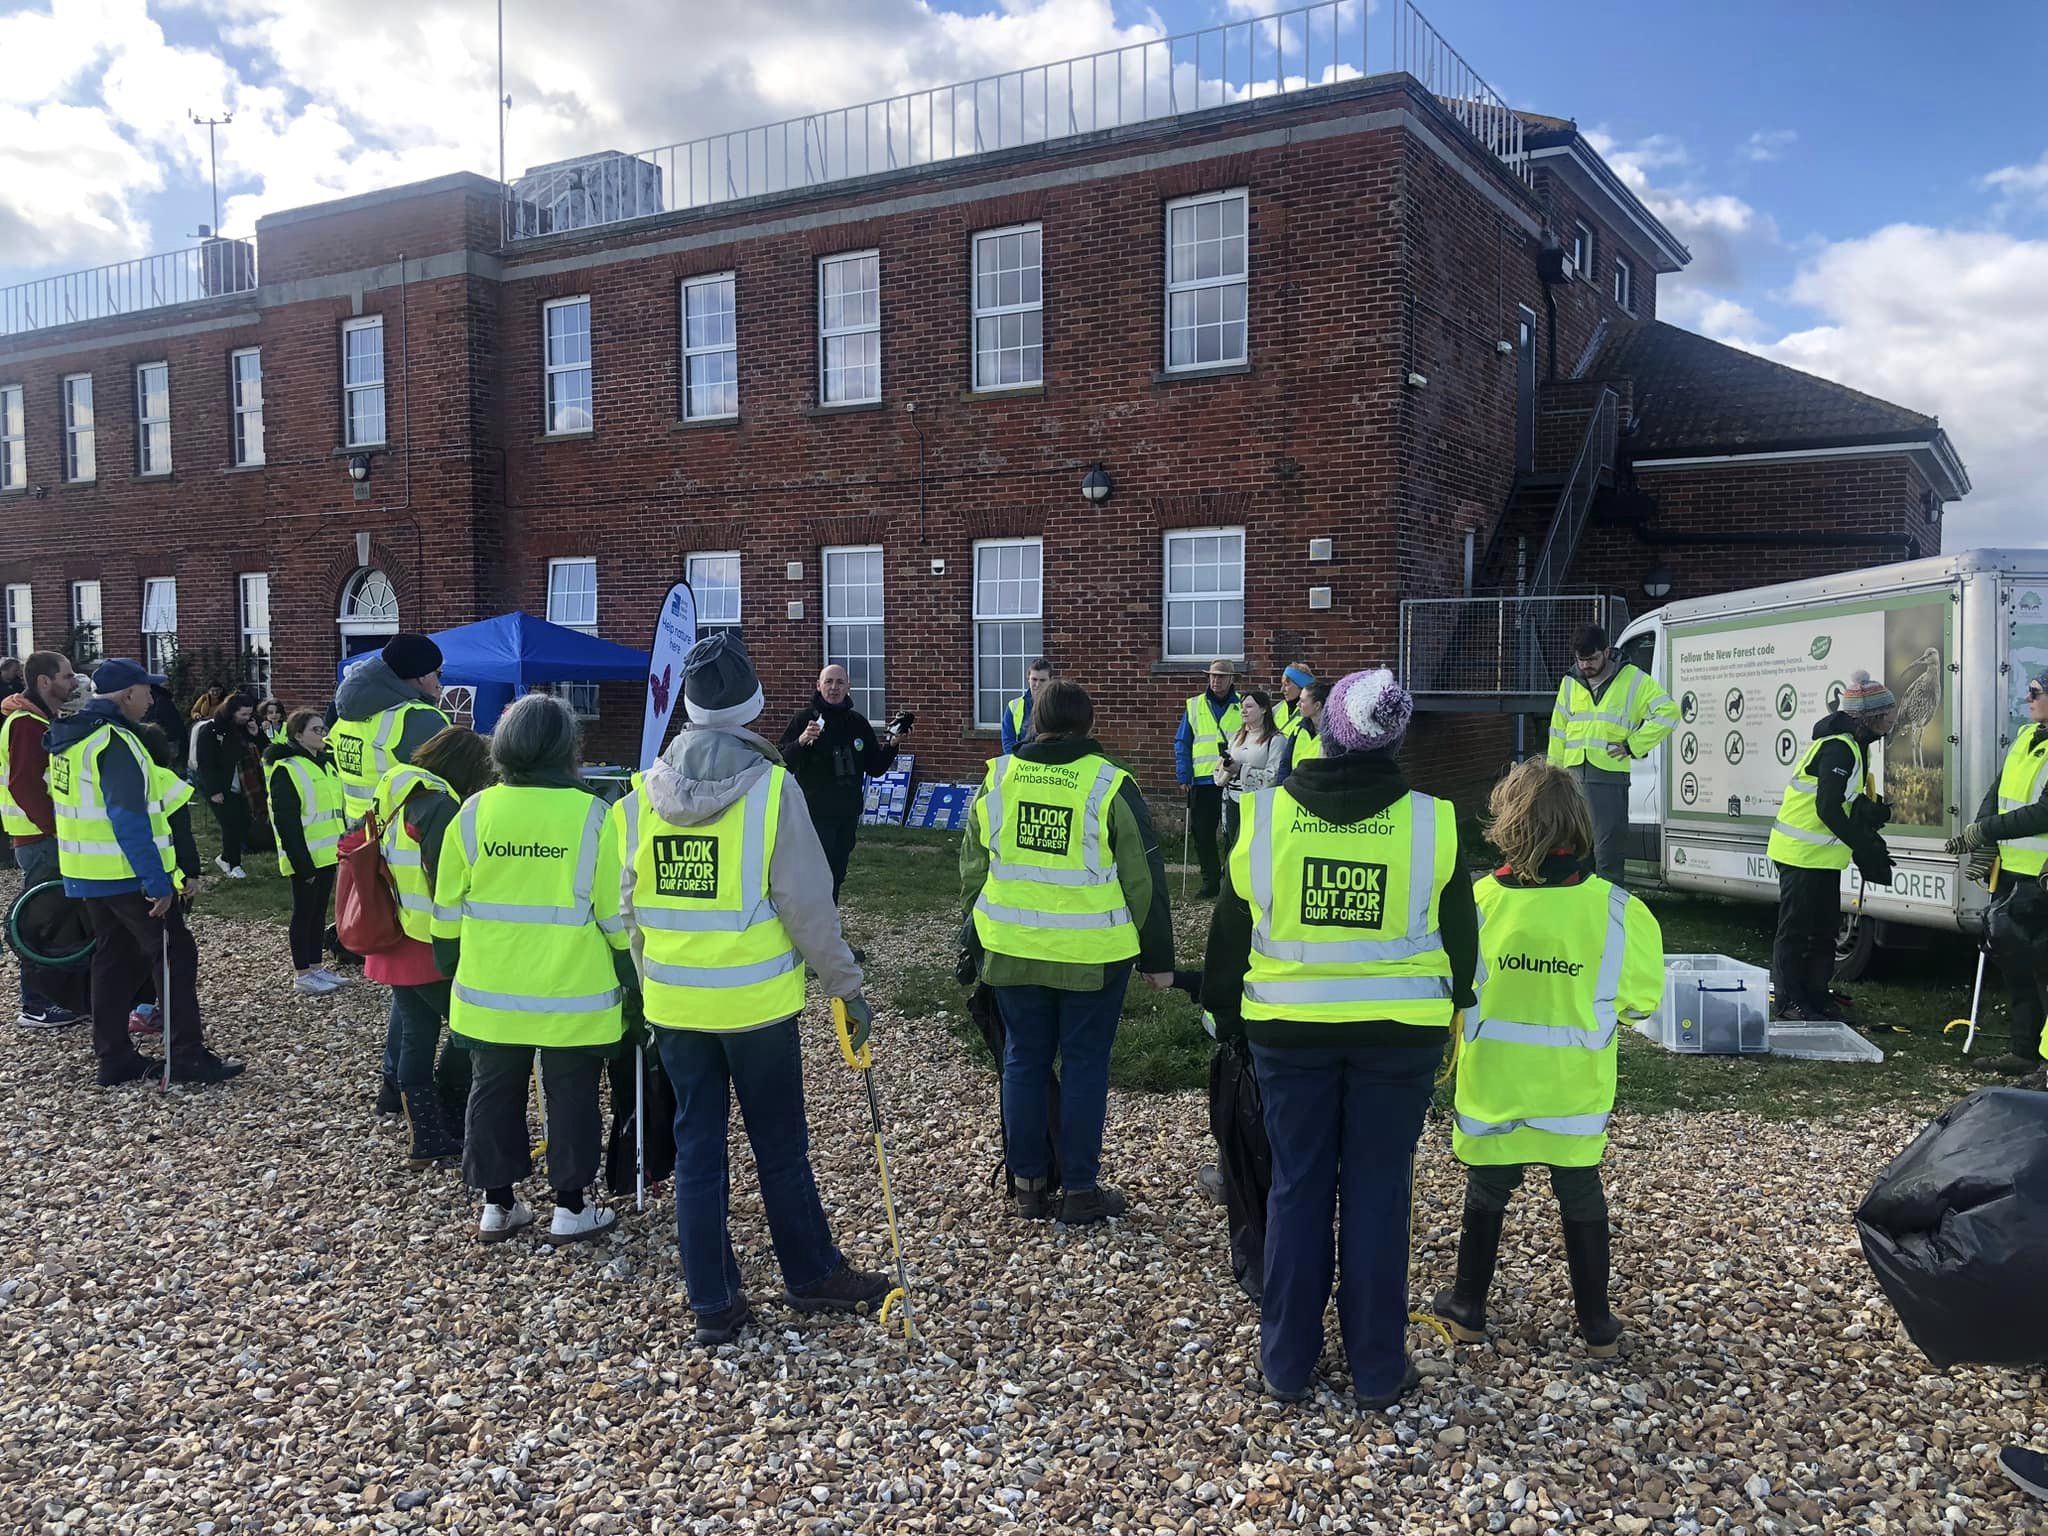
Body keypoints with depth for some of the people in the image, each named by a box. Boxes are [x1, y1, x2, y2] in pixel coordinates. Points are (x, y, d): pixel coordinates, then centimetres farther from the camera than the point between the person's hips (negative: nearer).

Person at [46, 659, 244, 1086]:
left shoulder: (70, 738, 11)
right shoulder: (114, 743, -20)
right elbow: (130, 821, -25)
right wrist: (158, 883, -24)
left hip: (87, 874, 9)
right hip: (128, 875, -9)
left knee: (113, 958, 15)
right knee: (175, 955, -2)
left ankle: (113, 1057, 19)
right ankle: (188, 1056, 1)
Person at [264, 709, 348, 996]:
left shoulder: (324, 766, 14)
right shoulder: (287, 770, -13)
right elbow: (287, 822, -17)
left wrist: (343, 849, 17)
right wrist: (302, 863, -20)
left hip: (327, 854, 8)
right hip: (305, 858, -8)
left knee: (319, 910, 14)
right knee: (304, 912, 0)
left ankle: (315, 966, 22)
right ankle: (302, 975, 7)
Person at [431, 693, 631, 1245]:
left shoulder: (474, 812, -3)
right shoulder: (589, 814, -11)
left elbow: (447, 906, 4)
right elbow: (615, 911, -8)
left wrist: (450, 967, 18)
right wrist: (630, 976, 4)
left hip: (489, 992, 3)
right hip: (573, 993, -3)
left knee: (493, 1091, 16)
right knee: (571, 1095, 9)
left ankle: (497, 1205, 25)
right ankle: (570, 1209, 17)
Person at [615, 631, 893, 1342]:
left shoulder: (640, 795, -1)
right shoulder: (771, 788, -14)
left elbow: (629, 908, 6)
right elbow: (806, 905, -14)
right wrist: (847, 986, -4)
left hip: (673, 1005, 3)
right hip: (756, 1002, -3)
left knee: (696, 1146, 12)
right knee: (781, 1147, 12)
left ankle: (713, 1303, 19)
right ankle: (812, 1277, 28)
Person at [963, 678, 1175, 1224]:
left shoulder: (996, 779, 2)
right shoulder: (1109, 785, -8)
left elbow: (972, 867, 10)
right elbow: (1144, 878, -4)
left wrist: (976, 934, 22)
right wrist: (1157, 958, 4)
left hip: (1012, 952, 3)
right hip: (1092, 955, -3)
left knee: (1023, 1061, 13)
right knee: (1084, 1065, 7)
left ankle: (1028, 1184, 21)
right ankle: (1080, 1190, 14)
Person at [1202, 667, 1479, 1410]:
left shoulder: (1263, 814, -6)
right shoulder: (1431, 821, -7)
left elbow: (1229, 929, 2)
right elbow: (1460, 933, 4)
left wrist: (1222, 1011, 15)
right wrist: (1457, 1004, 20)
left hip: (1289, 1029, 1)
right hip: (1400, 1034, 0)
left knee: (1297, 1190, 11)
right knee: (1377, 1195, 9)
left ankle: (1286, 1361, 21)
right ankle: (1377, 1369, 20)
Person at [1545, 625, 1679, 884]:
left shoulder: (1633, 680, -1)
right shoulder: (1570, 682, 13)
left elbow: (1668, 711, -5)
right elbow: (1558, 731, 18)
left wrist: (1634, 745, -9)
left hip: (1610, 776, -5)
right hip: (1574, 774, 5)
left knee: (1608, 846, -7)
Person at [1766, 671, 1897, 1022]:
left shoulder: (1852, 746, 13)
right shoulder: (1838, 749, -21)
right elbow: (1828, 809, -26)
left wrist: (1872, 810, -1)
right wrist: (1864, 846, -22)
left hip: (1822, 855, 11)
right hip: (1803, 853, -11)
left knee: (1825, 927, 15)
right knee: (1796, 929, -3)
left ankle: (1815, 996, 25)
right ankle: (1789, 1001, 4)